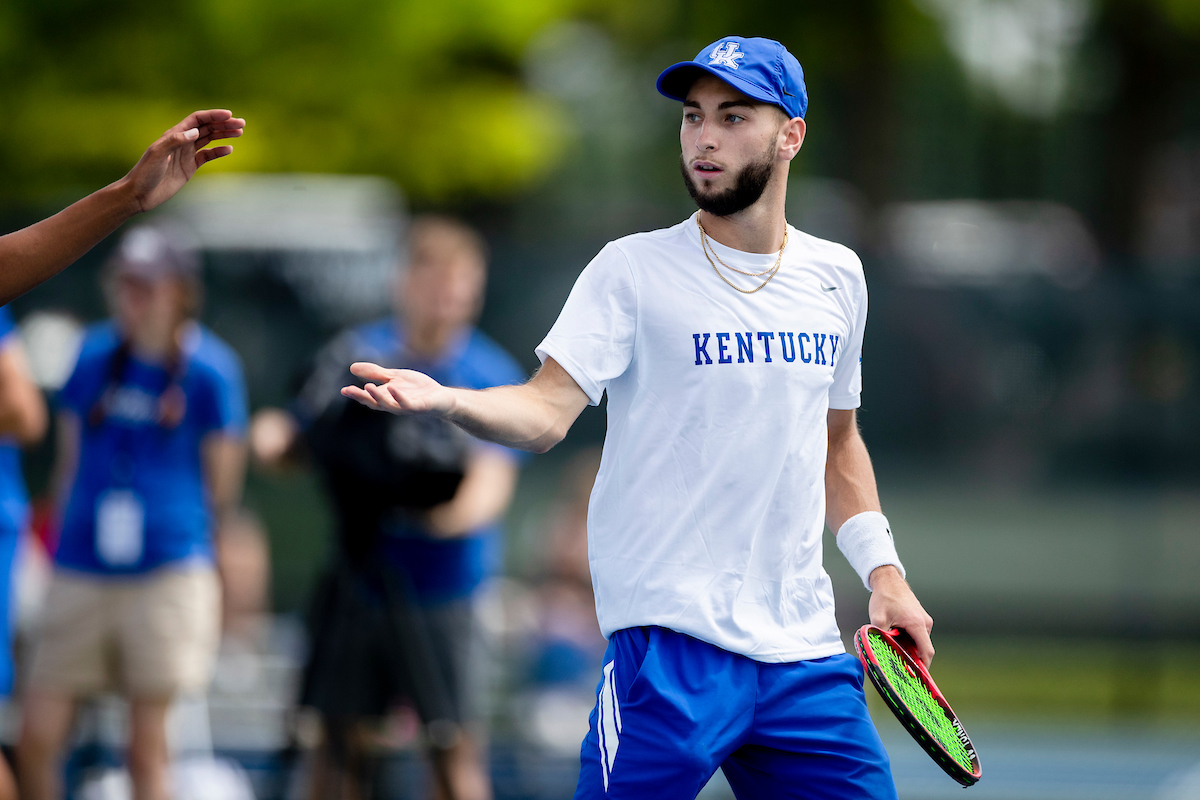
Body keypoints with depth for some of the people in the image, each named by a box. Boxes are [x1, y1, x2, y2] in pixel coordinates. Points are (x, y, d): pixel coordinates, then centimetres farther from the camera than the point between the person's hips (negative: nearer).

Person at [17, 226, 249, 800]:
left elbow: (221, 483, 6)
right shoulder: (94, 357, 8)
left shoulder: (209, 370, -2)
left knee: (147, 748, -2)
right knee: (37, 737, -3)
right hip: (82, 574, 4)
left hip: (168, 574, -3)